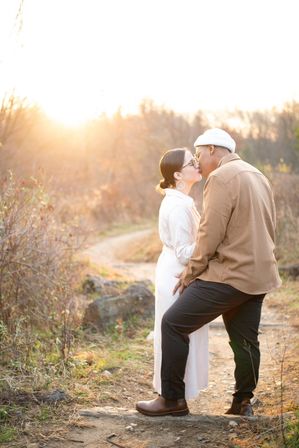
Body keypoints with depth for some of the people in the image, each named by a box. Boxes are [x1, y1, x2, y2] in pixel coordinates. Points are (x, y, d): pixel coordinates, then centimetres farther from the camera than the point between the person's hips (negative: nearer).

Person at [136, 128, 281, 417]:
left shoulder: (221, 177, -12)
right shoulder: (256, 176, 18)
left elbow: (210, 234, -16)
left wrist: (190, 272, -6)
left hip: (230, 274, -9)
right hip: (259, 273, 10)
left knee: (174, 324, -4)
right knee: (245, 340, 16)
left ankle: (173, 399, 1)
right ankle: (243, 402, 25)